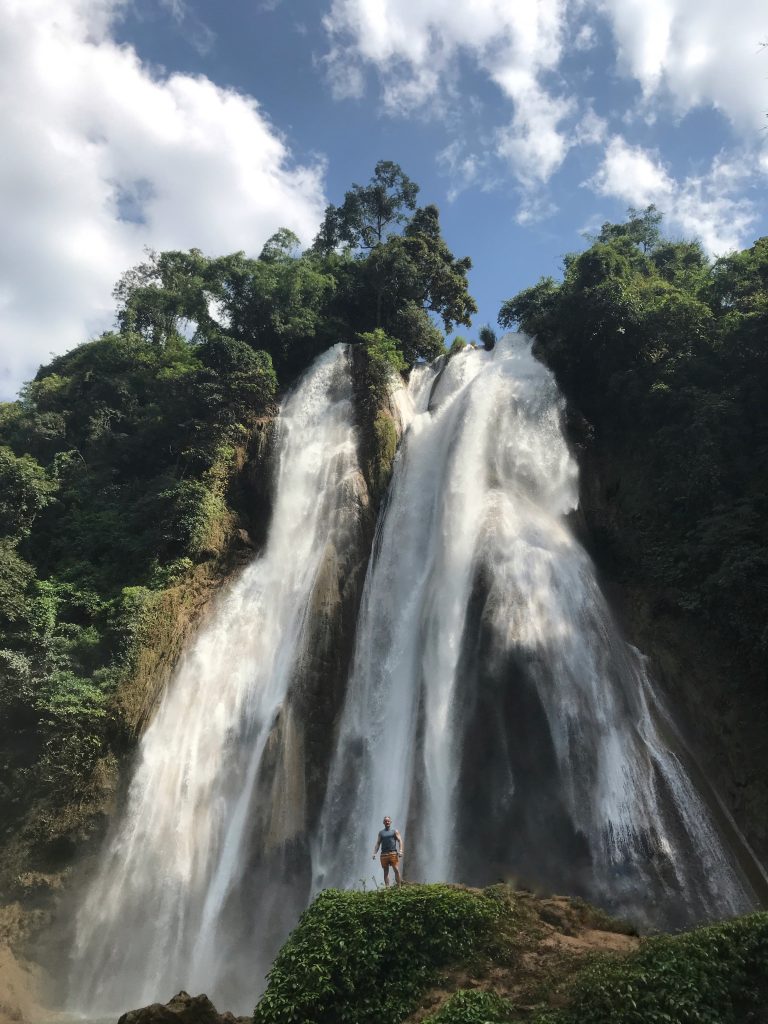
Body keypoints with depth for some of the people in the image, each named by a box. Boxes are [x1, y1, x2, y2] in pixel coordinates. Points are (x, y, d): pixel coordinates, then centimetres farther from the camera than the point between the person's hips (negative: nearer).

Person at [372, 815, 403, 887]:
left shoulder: (394, 831, 10)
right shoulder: (381, 832, 17)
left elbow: (400, 840, 3)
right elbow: (378, 843, 14)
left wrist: (400, 850, -12)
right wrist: (374, 853, 2)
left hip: (393, 853, -2)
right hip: (384, 854, 3)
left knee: (396, 870, -9)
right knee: (386, 871, 2)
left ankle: (399, 886, -6)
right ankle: (387, 887, 2)